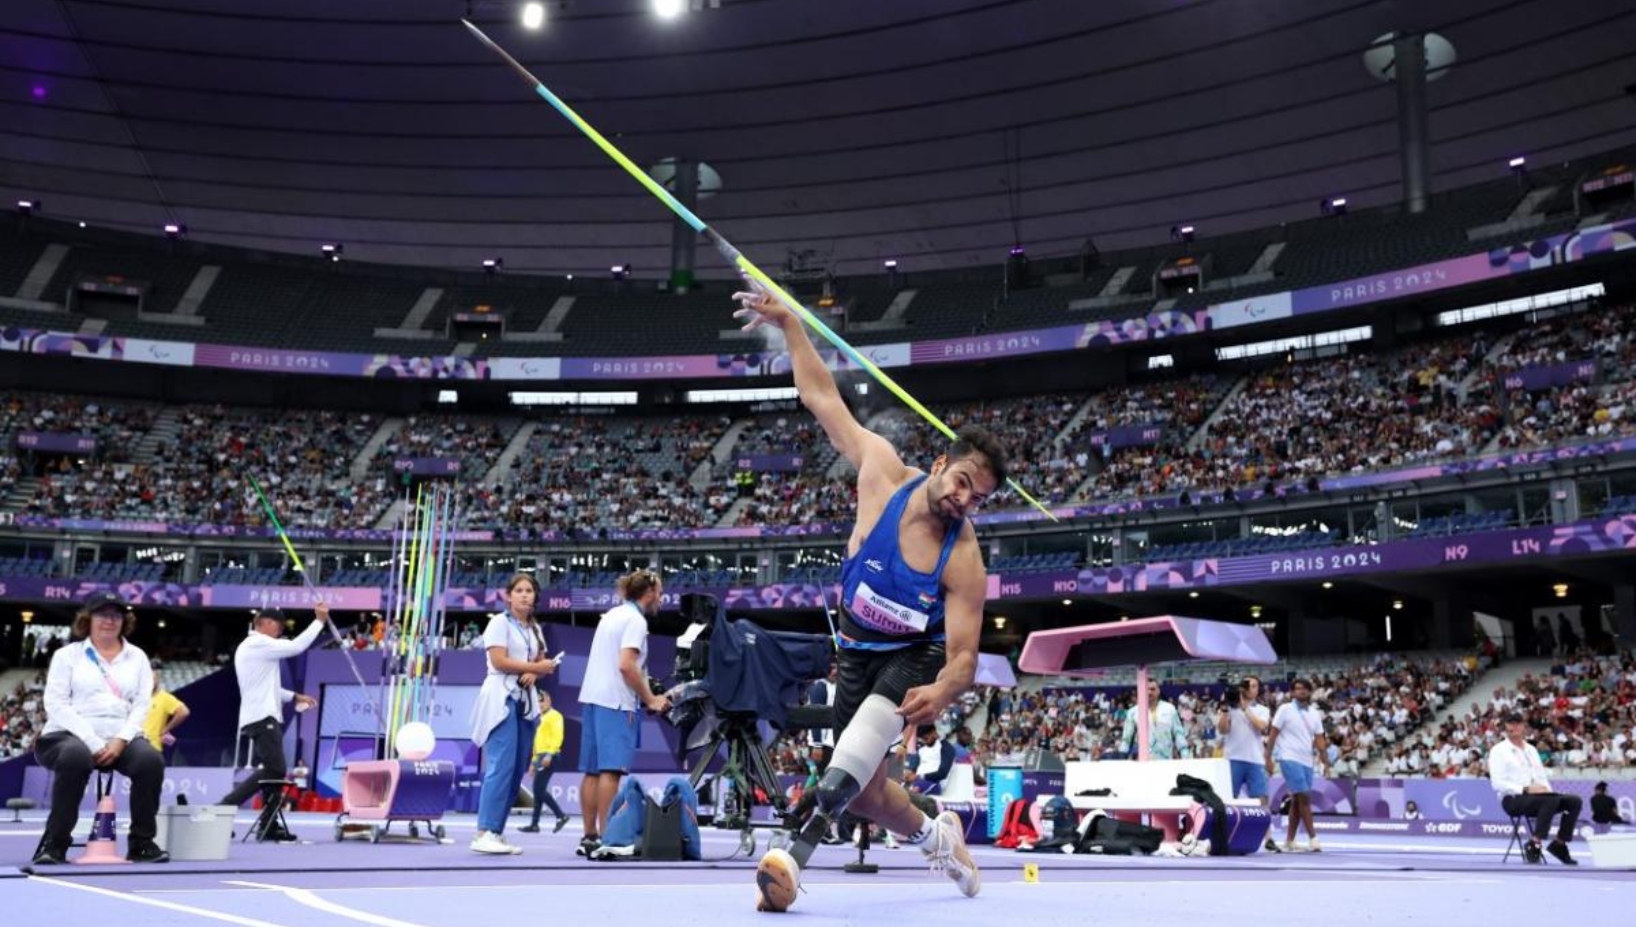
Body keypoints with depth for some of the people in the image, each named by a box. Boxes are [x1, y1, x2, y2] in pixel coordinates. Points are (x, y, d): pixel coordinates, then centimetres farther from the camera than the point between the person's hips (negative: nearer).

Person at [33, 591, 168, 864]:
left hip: (119, 741, 2)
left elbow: (141, 706, 7)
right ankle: (55, 843, -24)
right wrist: (93, 742, -15)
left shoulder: (137, 657, 17)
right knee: (76, 756, -38)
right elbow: (56, 705, -3)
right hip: (69, 735, -2)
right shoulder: (67, 655, 10)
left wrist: (120, 740, -13)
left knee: (151, 760, -29)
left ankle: (141, 843, -15)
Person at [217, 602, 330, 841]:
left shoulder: (250, 647, 24)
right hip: (263, 717, -11)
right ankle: (224, 808, -17)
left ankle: (269, 827, 5)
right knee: (274, 769, -15)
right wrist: (320, 620, -8)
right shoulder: (259, 643, -8)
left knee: (274, 770, 8)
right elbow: (296, 646, -15)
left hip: (260, 717, 11)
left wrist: (295, 696, 18)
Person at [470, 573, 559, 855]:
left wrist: (533, 674, -3)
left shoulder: (535, 629, 19)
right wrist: (535, 667, -9)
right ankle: (485, 833, -16)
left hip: (525, 701, 7)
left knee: (518, 769, 3)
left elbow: (543, 663, 19)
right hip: (502, 698, -7)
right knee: (501, 766, -15)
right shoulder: (500, 622, -2)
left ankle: (496, 833, 6)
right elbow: (499, 661, -11)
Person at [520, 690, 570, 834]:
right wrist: (534, 760, 23)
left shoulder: (554, 716, -5)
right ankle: (534, 824, 10)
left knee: (539, 789, -13)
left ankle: (561, 816, -9)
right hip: (540, 756, 9)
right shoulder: (540, 718, 22)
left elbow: (558, 737, -16)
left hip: (548, 757, -9)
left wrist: (549, 754, -25)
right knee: (538, 790, 8)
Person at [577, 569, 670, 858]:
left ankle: (589, 836, 11)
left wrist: (645, 692, 21)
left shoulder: (611, 615, 19)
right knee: (611, 770, -10)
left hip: (592, 698, 9)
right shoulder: (636, 620, -8)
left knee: (593, 770, 8)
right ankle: (605, 837, -14)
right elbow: (626, 665, -17)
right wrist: (650, 699, -9)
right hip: (615, 702, -9)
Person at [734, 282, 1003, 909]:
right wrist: (789, 324, -13)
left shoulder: (964, 563, -23)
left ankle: (797, 856, -40)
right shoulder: (883, 471, -18)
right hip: (859, 652, 4)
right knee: (863, 787, 6)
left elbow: (964, 654, -23)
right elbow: (822, 397, -11)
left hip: (917, 654, -4)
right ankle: (936, 837, 36)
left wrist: (942, 692, -45)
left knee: (866, 734, -35)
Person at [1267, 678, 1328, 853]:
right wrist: (1268, 758, -8)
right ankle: (1313, 838, -8)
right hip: (1290, 758, -5)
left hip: (1307, 761, 5)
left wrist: (1324, 762, 1)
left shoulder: (1315, 713, 11)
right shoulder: (1285, 709, -2)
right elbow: (1272, 734, -3)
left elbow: (1319, 739, 11)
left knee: (1297, 801, 7)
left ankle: (1289, 841, 13)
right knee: (1304, 797, -13)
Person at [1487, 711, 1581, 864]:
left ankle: (1559, 844, -4)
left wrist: (1546, 789, -4)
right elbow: (1497, 783, -13)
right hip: (1513, 800, -7)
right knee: (1551, 800, -33)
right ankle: (1533, 845, -27)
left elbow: (1541, 777, 19)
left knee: (1574, 801, -13)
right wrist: (1526, 789, -22)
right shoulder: (1499, 750, -3)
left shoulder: (1531, 749, 18)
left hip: (1538, 796, 7)